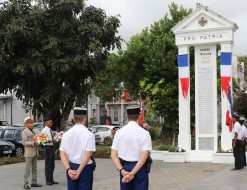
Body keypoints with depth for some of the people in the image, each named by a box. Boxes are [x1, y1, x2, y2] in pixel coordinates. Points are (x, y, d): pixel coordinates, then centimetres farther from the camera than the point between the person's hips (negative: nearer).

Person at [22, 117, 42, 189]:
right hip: (29, 153, -8)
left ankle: (34, 182, 17)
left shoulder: (32, 131, 18)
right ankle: (25, 184, -3)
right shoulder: (24, 131, -6)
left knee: (34, 168, 10)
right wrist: (33, 143, -21)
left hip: (35, 152, 8)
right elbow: (24, 142, -13)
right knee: (27, 169, -6)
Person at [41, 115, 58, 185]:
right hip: (48, 147, -8)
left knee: (52, 165, 15)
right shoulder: (44, 130, -13)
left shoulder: (50, 130, 13)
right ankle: (48, 180, 8)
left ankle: (51, 179, 25)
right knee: (48, 165, 0)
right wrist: (51, 141, -31)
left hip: (52, 147, 9)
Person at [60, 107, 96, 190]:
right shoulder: (89, 134, -10)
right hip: (85, 168, -4)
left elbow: (62, 154, -3)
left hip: (71, 168, 4)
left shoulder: (67, 134, 2)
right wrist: (79, 171, -15)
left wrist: (69, 169, -9)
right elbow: (88, 154, -17)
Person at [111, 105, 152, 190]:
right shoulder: (144, 133, -8)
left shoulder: (119, 132, 1)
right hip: (139, 168, -3)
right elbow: (144, 156, -17)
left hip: (124, 167, 3)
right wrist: (132, 173, -19)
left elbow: (113, 155, -5)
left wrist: (122, 170, -11)